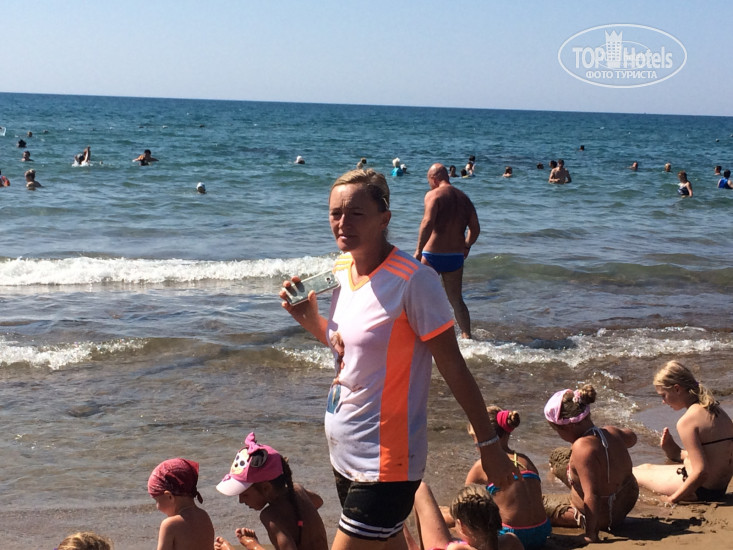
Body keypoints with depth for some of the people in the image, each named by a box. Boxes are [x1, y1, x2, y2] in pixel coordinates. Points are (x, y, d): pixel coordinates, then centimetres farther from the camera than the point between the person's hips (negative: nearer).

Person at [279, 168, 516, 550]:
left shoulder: (413, 281, -19)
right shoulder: (340, 270, 4)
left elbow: (453, 368, -15)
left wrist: (488, 444, -12)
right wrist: (309, 320, 1)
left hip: (385, 459, -8)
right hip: (344, 451, 8)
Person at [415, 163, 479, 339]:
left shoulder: (433, 195, -9)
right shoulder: (463, 197, 9)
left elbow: (428, 222, -23)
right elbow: (475, 228, 9)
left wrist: (419, 250, -20)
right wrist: (466, 246, 25)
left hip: (433, 254, -5)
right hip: (456, 256, 5)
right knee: (457, 300, 16)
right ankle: (467, 335, 13)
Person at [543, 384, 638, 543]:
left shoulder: (582, 447, -36)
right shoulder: (611, 432, -12)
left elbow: (591, 496, -36)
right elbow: (631, 437, 14)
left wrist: (591, 535, -30)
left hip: (603, 518, -8)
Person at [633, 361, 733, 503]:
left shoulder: (687, 421, -22)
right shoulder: (716, 409, 5)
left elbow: (701, 471, -27)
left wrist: (673, 498, -17)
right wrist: (675, 452, 10)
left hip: (700, 491, -8)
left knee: (645, 469, 16)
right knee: (647, 467, 24)